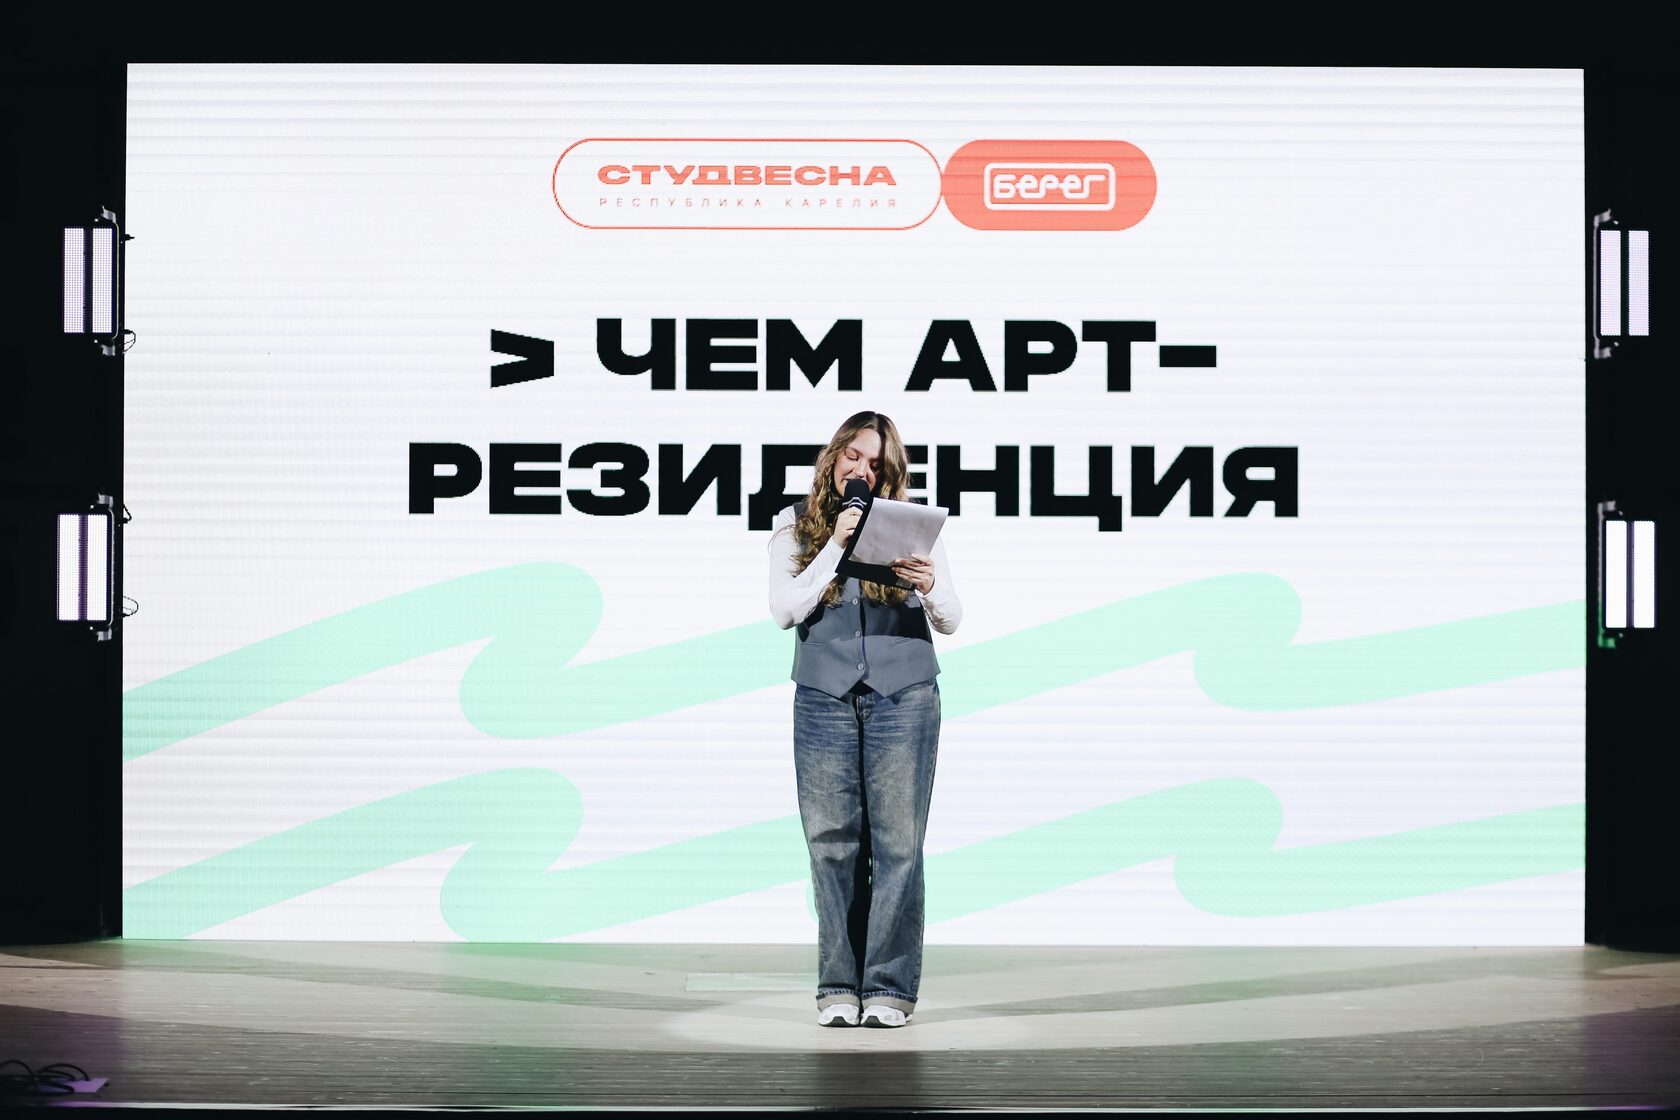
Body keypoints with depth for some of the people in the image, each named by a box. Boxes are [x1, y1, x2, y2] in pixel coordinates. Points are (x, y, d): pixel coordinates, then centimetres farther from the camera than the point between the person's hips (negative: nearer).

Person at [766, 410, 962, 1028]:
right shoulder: (796, 525, 7)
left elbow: (950, 621, 5)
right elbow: (785, 610, -5)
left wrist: (929, 586, -17)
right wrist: (836, 546, -11)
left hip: (903, 696, 0)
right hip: (824, 697, 1)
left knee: (897, 842, -3)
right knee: (832, 842, 1)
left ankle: (890, 987, 2)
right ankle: (838, 986, 7)